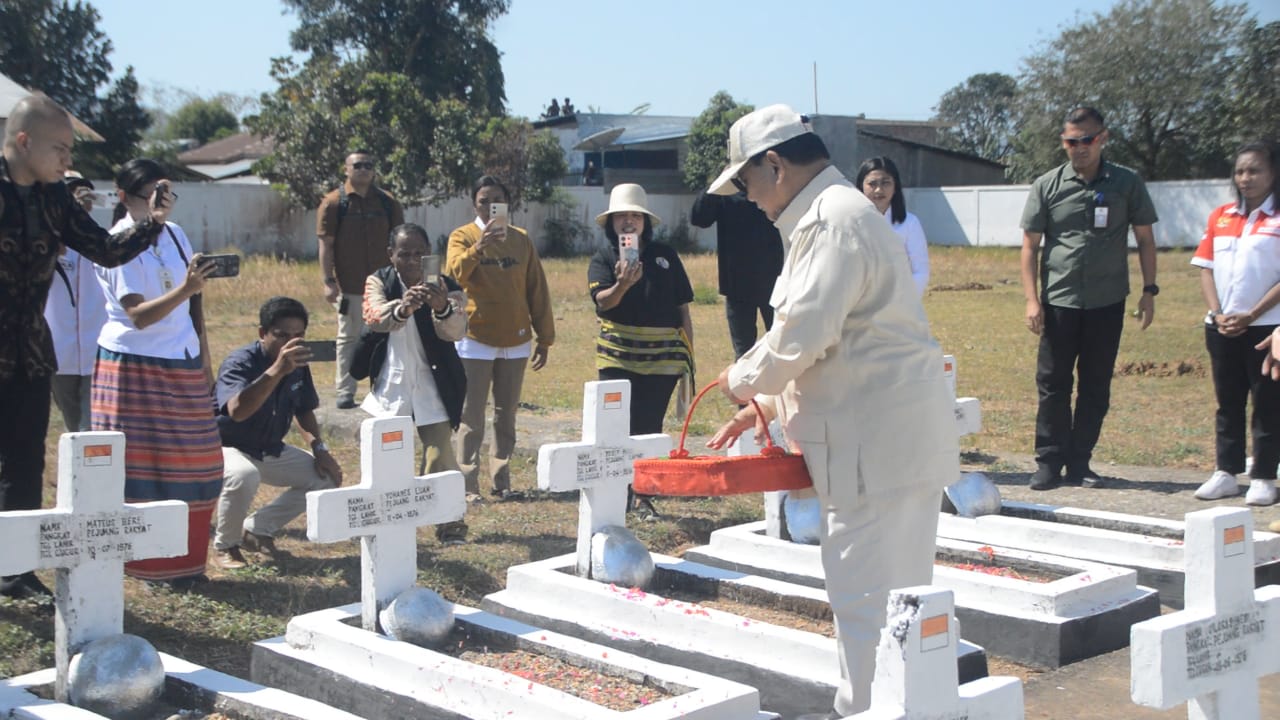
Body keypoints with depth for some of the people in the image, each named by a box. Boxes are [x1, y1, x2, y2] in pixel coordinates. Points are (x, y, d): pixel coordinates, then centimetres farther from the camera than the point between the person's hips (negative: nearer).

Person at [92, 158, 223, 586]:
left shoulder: (174, 234, 8)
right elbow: (138, 315, -20)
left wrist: (204, 362, 14)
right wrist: (186, 289, -34)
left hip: (183, 366, 6)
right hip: (134, 366, -6)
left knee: (192, 469, 7)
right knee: (142, 469, 0)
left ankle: (183, 560, 18)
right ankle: (147, 563, 11)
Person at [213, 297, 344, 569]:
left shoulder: (298, 364, -5)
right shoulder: (240, 363, -27)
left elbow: (304, 410, 11)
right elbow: (237, 411, -48)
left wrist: (319, 448, -4)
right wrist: (277, 370, -59)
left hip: (272, 451, 7)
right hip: (228, 449, -7)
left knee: (327, 477, -5)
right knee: (244, 476, -39)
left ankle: (257, 529, 9)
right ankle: (225, 545, -10)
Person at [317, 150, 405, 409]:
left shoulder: (388, 202, 5)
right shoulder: (334, 202, -2)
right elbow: (326, 244, -4)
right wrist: (328, 281, -10)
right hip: (348, 286, -2)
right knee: (348, 338, 5)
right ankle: (344, 392, 10)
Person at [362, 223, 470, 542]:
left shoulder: (445, 287, -8)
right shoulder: (378, 282, -4)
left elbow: (456, 331, -27)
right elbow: (374, 318, -26)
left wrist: (443, 308, -50)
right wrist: (402, 309, -49)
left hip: (432, 386, -2)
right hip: (390, 385, 2)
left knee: (440, 457, -8)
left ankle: (451, 527, 5)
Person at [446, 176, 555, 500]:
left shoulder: (521, 240, 7)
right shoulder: (463, 236, -2)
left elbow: (537, 291, 9)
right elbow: (454, 274, -20)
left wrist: (544, 337, 7)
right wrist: (478, 248, -36)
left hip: (516, 341, 3)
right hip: (475, 340, -3)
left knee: (506, 415, 10)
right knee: (471, 417, -2)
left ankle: (501, 481, 18)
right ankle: (468, 485, 2)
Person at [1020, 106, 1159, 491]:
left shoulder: (1127, 183, 3)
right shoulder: (1047, 186, 2)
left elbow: (1145, 238, 9)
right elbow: (1030, 245, 3)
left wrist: (1149, 290, 2)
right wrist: (1031, 298, -5)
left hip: (1107, 302, 1)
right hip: (1059, 301, 0)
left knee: (1096, 386, 6)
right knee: (1052, 384, 2)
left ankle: (1080, 462, 16)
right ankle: (1049, 461, 10)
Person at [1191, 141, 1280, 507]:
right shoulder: (1220, 217, 10)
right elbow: (1206, 270, 8)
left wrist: (1251, 315, -15)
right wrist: (1217, 314, -5)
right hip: (1221, 327, 4)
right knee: (1228, 403, 11)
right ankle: (1226, 472, 18)